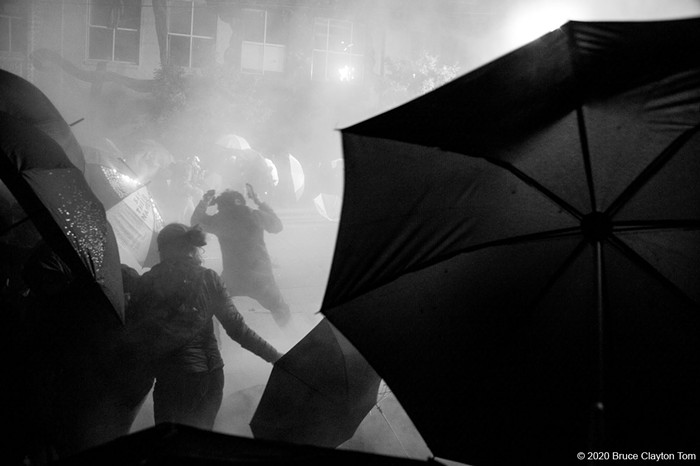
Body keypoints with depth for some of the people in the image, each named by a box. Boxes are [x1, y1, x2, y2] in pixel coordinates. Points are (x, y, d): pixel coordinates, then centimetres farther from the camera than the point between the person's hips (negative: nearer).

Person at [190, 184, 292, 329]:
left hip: (232, 279, 0)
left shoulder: (219, 219, -3)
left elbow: (195, 223, 14)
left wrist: (203, 203, 14)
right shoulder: (255, 215, -3)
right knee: (281, 312, 18)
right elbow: (277, 226, 16)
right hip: (261, 278, 0)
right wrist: (259, 202, 17)